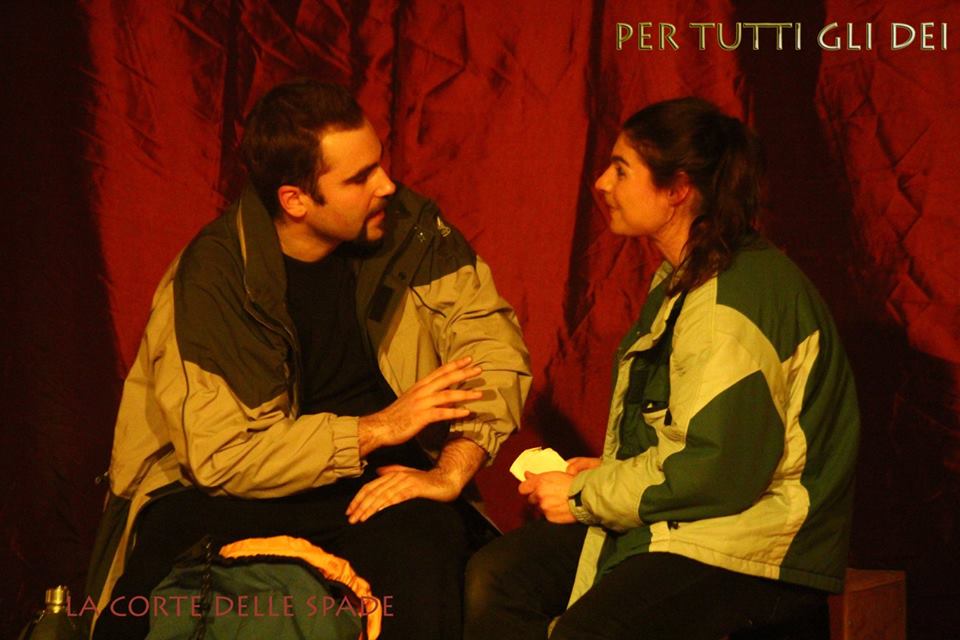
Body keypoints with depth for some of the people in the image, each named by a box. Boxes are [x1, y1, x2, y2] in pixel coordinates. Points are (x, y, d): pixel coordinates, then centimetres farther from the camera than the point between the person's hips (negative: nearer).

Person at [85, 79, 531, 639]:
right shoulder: (212, 277, -15)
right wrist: (377, 428, -22)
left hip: (372, 473, 2)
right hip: (218, 487, -2)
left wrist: (451, 473, -19)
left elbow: (491, 340, -5)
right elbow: (222, 455, -19)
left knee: (425, 545, -32)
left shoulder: (407, 227, -4)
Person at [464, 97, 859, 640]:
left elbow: (721, 469, -25)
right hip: (675, 520, 10)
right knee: (494, 576, -5)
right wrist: (609, 473, 7)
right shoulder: (684, 280, 16)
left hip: (755, 547, -10)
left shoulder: (739, 298, -19)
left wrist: (585, 496, -13)